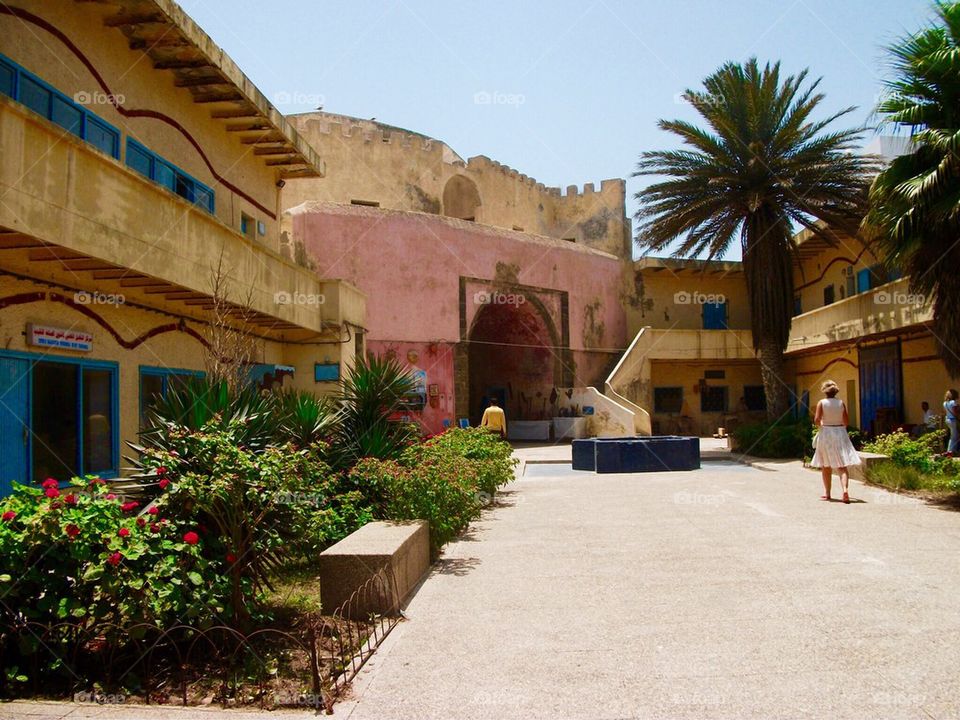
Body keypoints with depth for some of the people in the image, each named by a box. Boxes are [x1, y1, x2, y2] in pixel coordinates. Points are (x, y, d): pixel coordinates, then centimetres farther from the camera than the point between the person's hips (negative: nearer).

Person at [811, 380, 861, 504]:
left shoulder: (821, 403, -6)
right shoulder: (841, 403, 1)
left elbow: (816, 420, -12)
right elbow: (847, 421, 2)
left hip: (826, 433, -1)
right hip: (840, 433, 1)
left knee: (826, 466, 11)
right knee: (842, 466, -1)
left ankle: (827, 493, 17)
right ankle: (845, 489, -22)